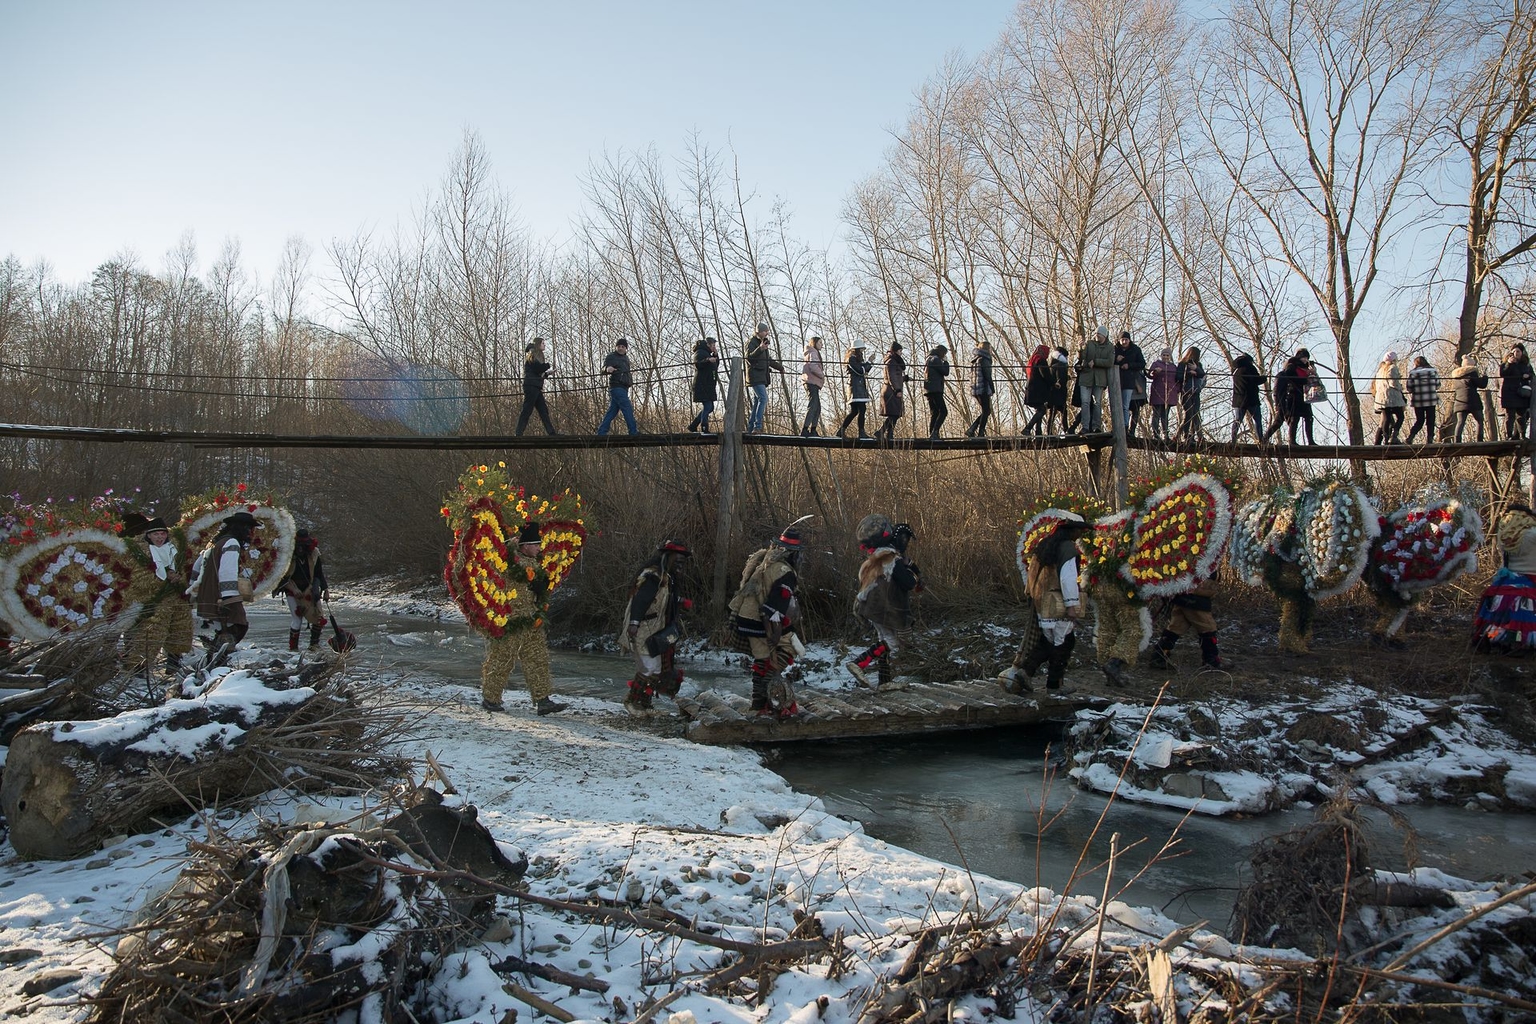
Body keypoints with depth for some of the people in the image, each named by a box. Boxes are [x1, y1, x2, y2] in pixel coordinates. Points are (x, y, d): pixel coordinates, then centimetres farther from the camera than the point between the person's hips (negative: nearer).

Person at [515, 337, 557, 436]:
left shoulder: (538, 356, 23)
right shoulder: (532, 354, -4)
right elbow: (538, 368, -17)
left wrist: (545, 374, 4)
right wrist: (547, 364, -1)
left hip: (536, 387, 10)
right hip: (531, 386, -10)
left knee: (544, 410, 7)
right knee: (527, 410, -12)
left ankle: (551, 433, 7)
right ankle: (519, 433, -13)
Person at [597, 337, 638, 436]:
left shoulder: (625, 358, 21)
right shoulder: (611, 356, -3)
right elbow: (604, 369, -17)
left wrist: (630, 377, 21)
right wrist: (607, 369, -38)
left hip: (623, 387, 8)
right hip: (616, 386, -8)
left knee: (613, 410, 7)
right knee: (628, 408, -16)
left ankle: (601, 432, 8)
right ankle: (633, 432, -18)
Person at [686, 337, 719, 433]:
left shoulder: (707, 353, 25)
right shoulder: (700, 352, -6)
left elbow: (716, 366, 25)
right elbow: (698, 365, -22)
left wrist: (716, 356, 11)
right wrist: (708, 360, -36)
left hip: (708, 386, 10)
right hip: (702, 385, -10)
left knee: (709, 407, 10)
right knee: (707, 406, -14)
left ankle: (692, 427, 14)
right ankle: (704, 429, -14)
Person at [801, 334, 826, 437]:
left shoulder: (811, 353, 25)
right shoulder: (813, 352, -7)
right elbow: (813, 367, -21)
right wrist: (823, 376, -7)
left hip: (811, 383, 11)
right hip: (812, 382, -11)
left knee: (817, 408, 12)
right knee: (812, 406, -17)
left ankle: (813, 430, 11)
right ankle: (804, 430, -22)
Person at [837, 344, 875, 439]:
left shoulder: (858, 359, 21)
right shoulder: (851, 359, -9)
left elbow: (864, 371, 21)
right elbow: (860, 371, -17)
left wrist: (869, 364, 7)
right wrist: (869, 362, -8)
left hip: (860, 388, 10)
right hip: (855, 388, -10)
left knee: (854, 411, 9)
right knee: (862, 410, -13)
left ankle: (841, 431, 14)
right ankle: (862, 433, -14)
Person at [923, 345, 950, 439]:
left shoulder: (928, 359, 23)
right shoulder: (935, 359, -7)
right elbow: (946, 372, -9)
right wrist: (946, 362, 4)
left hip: (928, 390, 10)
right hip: (935, 390, -10)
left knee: (933, 413, 9)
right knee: (943, 412, -12)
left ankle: (931, 435, 4)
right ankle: (934, 434, -22)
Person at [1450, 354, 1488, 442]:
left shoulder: (1455, 374, 18)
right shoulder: (1472, 372, -1)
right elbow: (1482, 384, -1)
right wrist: (1484, 376, 13)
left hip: (1459, 401, 5)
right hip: (1472, 400, -5)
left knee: (1460, 422, -4)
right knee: (1480, 421, 6)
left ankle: (1457, 441, -20)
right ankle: (1480, 441, -3)